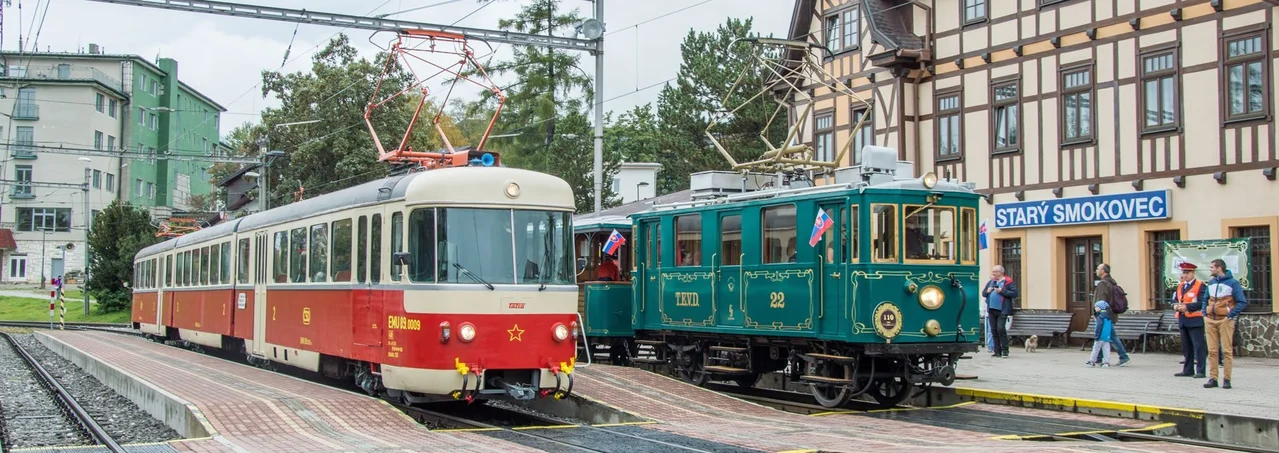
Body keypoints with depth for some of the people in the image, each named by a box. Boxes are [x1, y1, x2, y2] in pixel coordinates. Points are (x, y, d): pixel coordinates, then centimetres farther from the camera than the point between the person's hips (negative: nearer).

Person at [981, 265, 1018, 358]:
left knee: (1001, 329, -12)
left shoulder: (1008, 282, -1)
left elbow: (1014, 294, -11)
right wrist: (987, 291, 1)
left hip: (1002, 310, -6)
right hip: (991, 310, 6)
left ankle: (1005, 350, -3)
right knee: (994, 330, 6)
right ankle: (997, 351, 12)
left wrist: (1002, 291, -16)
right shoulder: (990, 282, 18)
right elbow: (983, 293, 23)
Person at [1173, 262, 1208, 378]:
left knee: (1199, 346, -5)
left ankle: (1200, 371, -3)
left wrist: (1187, 307, -20)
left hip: (1195, 320, -8)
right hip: (1182, 320, 8)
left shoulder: (1200, 286, -7)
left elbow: (1202, 302, -16)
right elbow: (1175, 300, 19)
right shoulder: (1180, 286, 16)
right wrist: (1176, 306, -4)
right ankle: (1188, 370, 19)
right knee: (1186, 346, 12)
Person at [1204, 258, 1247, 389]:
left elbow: (1242, 302, -7)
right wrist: (1205, 313, 10)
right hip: (1210, 321, 5)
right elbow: (1206, 299, 24)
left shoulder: (1233, 283, -4)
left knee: (1227, 350, -2)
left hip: (1225, 321, -5)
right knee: (1212, 351, 3)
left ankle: (1226, 379, 2)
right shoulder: (1211, 283, 13)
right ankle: (1213, 378, 6)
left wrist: (1230, 315, -13)